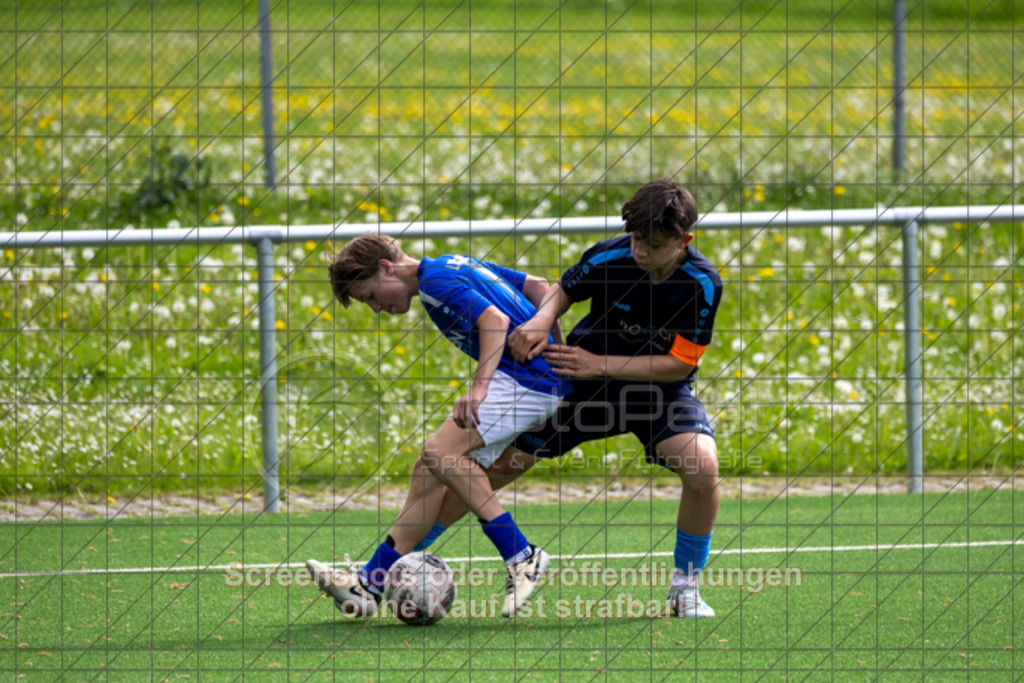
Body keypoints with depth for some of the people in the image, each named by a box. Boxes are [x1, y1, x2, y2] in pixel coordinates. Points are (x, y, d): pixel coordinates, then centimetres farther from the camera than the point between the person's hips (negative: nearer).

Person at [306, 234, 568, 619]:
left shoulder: (437, 281, -10)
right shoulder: (456, 267, 21)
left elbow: (496, 320, -23)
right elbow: (537, 287, 24)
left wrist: (479, 387, -31)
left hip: (527, 377, -11)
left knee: (440, 452, -21)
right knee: (430, 471, 6)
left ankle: (522, 558, -17)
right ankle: (370, 584, 6)